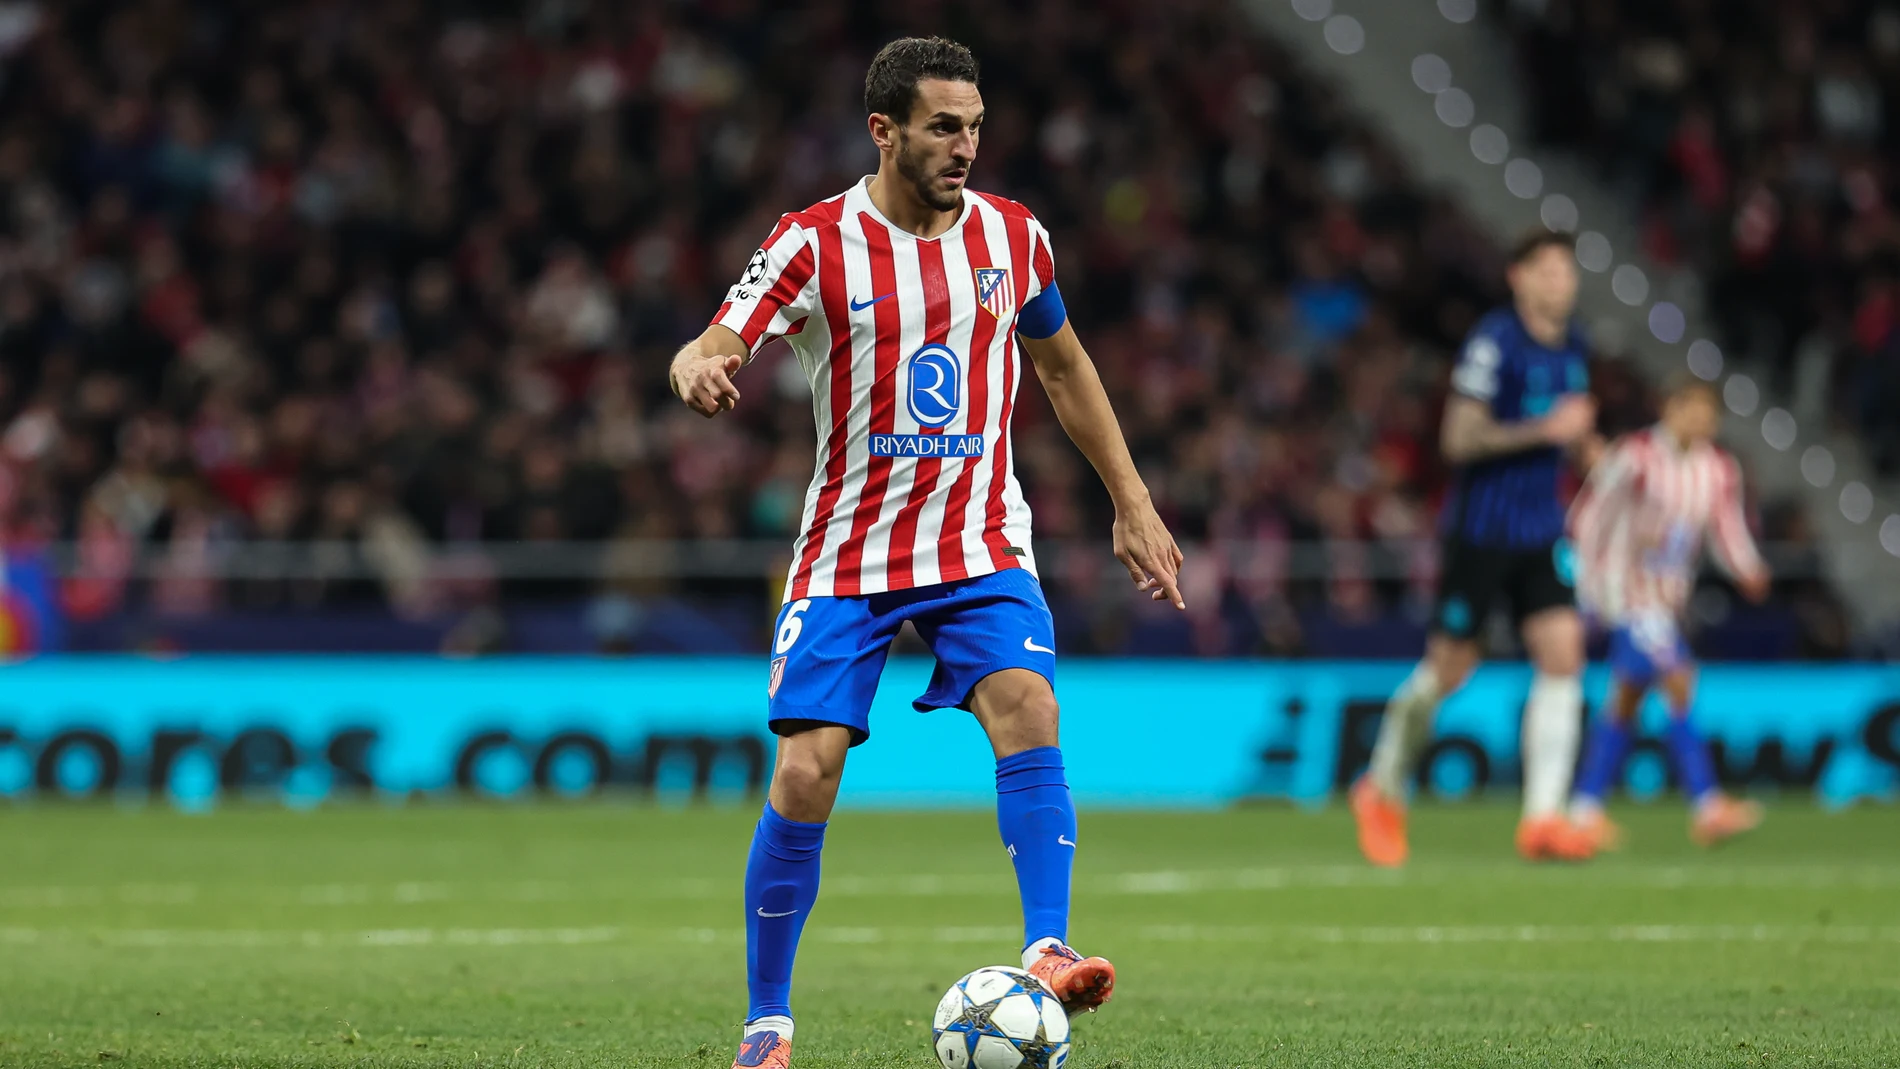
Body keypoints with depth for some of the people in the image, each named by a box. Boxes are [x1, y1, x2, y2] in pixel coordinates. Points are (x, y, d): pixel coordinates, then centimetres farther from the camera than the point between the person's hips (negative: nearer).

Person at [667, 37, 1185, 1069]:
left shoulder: (1011, 235, 3)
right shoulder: (815, 244, -8)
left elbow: (1063, 367, 18)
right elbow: (716, 347, -18)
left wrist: (1133, 505, 18)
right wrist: (700, 367, -43)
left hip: (981, 541, 2)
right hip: (849, 550, -2)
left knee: (1027, 709, -25)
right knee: (805, 773, -9)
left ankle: (1048, 952, -27)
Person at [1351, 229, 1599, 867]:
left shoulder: (1571, 348, 10)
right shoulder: (1494, 342, -14)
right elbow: (1459, 438, -19)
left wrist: (1579, 435, 9)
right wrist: (1543, 430, -22)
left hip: (1542, 530, 6)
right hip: (1482, 525, -6)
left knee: (1563, 655, -9)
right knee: (1448, 667, 3)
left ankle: (1543, 819, -9)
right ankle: (1383, 793, 25)